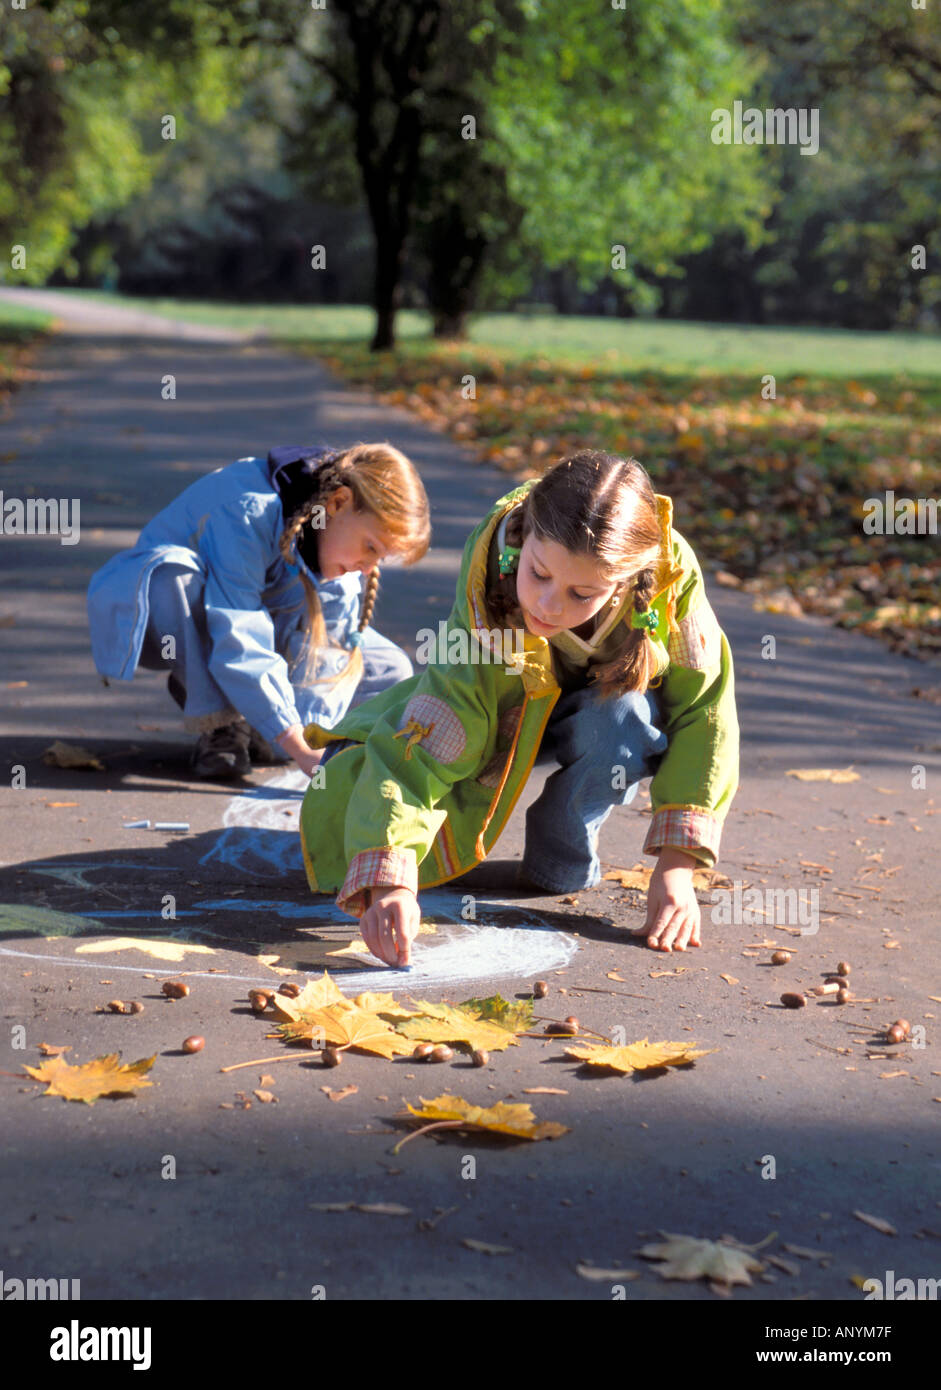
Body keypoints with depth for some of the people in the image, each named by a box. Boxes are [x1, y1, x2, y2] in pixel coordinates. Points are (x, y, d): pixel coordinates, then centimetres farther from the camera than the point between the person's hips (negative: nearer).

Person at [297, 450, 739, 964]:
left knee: (626, 721, -37)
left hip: (603, 707, 1)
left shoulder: (670, 572, -34)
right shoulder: (482, 618, -37)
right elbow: (415, 757, -40)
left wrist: (675, 866, -29)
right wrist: (391, 883, -54)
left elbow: (704, 713, -26)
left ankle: (562, 851, -7)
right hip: (499, 715, -1)